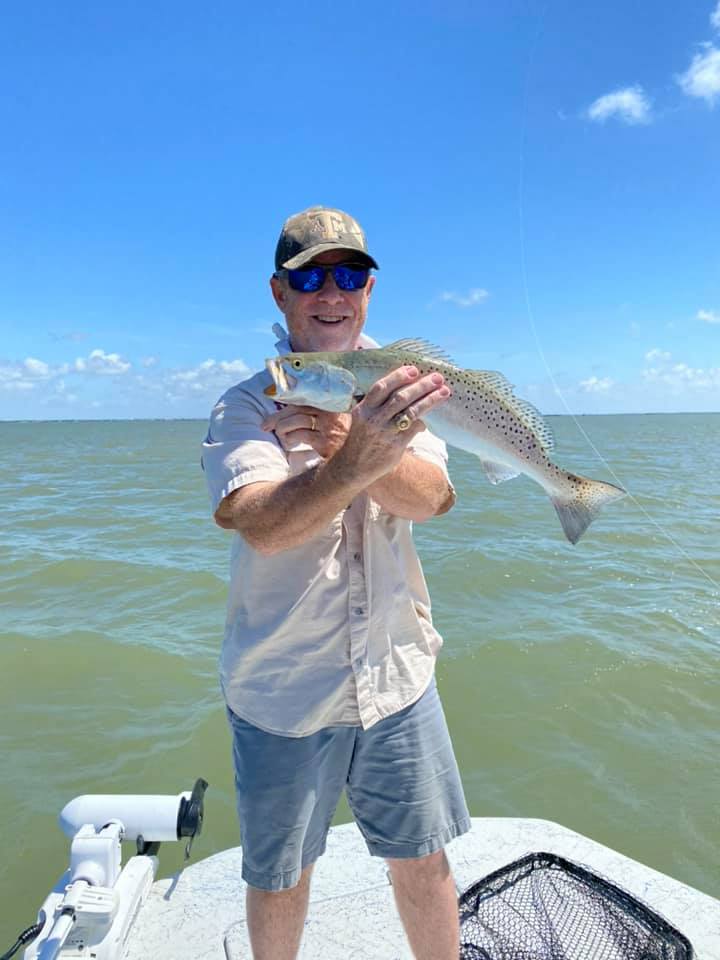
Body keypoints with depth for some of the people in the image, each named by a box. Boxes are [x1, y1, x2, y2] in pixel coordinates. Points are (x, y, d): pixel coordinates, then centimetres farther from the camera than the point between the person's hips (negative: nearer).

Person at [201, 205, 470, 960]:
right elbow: (261, 525, -28)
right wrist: (356, 462, -46)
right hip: (282, 693, -2)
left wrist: (345, 440, -34)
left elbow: (431, 498, -16)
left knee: (424, 864, 18)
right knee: (280, 883, 18)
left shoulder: (391, 390, 1)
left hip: (398, 677, 3)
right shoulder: (244, 409, -10)